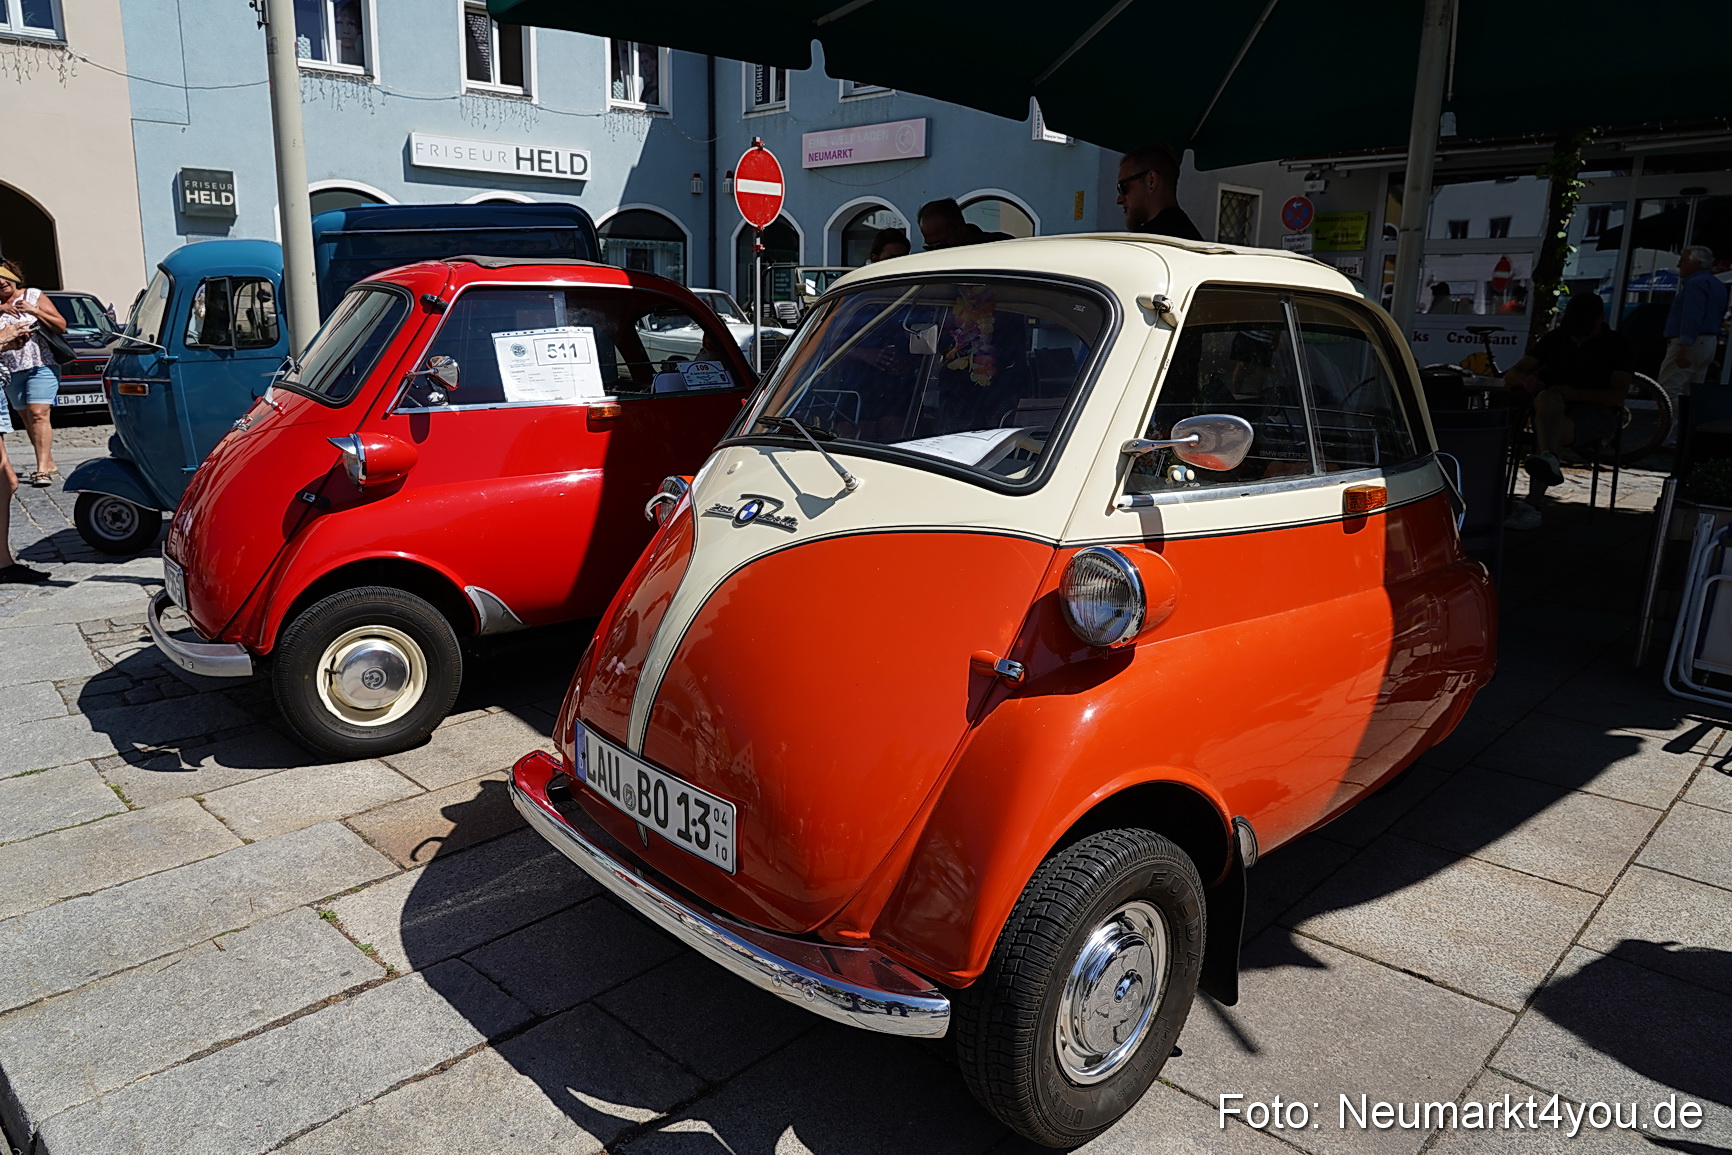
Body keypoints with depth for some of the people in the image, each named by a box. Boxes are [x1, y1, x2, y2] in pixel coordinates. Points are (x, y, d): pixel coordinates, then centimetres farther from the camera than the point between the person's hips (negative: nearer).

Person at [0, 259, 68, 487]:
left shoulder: (33, 296, 4)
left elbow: (61, 325, -1)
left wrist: (34, 311, -12)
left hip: (41, 365, -5)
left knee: (39, 414, -15)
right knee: (27, 418, 7)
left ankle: (42, 469, -20)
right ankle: (48, 463, 16)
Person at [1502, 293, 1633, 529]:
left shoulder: (1617, 346, 7)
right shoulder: (1555, 339, 17)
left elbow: (1618, 395, -6)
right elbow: (1511, 375, 10)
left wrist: (1577, 393, -24)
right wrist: (1525, 380, -16)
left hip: (1597, 411, -2)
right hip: (1553, 408, 3)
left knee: (1557, 429, -38)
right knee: (1547, 399, -37)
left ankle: (1531, 506, -51)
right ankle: (1548, 460, -65)